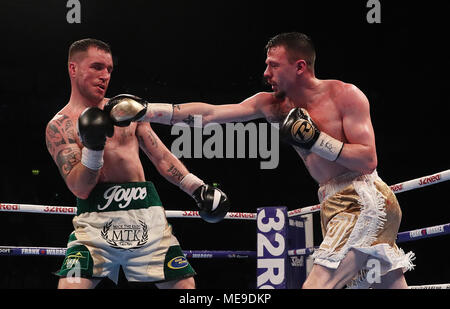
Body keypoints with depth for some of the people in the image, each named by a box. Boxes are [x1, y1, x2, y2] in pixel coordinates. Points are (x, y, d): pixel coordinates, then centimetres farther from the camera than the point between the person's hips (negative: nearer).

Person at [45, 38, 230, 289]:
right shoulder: (60, 126, 3)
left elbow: (162, 157, 20)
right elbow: (80, 189, -6)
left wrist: (197, 188, 10)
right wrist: (92, 147, -21)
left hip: (146, 214, 4)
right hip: (97, 219, -4)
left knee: (184, 284, -2)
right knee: (71, 285, -22)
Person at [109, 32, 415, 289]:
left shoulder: (345, 95, -11)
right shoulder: (273, 104, 6)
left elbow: (369, 161, -15)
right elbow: (208, 113, 0)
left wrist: (315, 141, -20)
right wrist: (144, 111, -6)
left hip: (364, 201, -7)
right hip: (335, 206, 7)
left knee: (317, 285, -20)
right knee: (393, 285, 8)